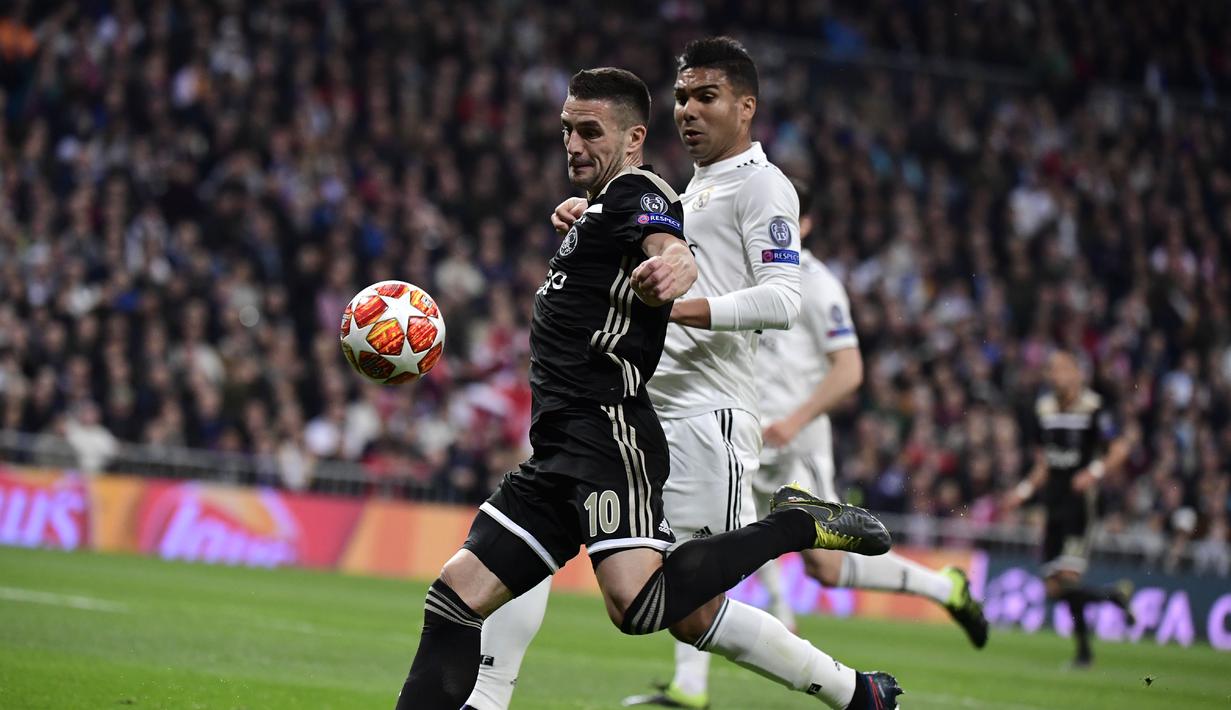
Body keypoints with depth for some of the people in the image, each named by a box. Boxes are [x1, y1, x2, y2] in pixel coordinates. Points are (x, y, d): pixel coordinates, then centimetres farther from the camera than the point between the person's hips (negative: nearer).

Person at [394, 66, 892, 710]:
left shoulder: (637, 191, -3)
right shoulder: (595, 210, 26)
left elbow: (671, 248, -27)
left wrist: (674, 266, -47)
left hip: (608, 433, -10)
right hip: (558, 451, 10)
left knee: (638, 604, -29)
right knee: (453, 598, 1)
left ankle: (797, 524, -11)